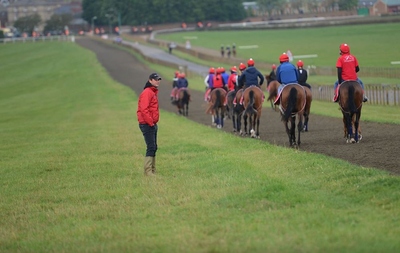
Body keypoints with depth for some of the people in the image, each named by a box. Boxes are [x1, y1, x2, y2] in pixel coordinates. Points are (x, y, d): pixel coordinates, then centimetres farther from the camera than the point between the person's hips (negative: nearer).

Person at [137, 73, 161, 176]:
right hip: (147, 124, -10)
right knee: (151, 147, -12)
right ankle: (148, 171, -12)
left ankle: (152, 171, 18)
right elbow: (144, 109, -22)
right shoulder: (147, 92, -14)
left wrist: (154, 123, 15)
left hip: (152, 124, 10)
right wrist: (150, 122, -21)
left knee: (154, 147, 12)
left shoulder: (154, 92, 17)